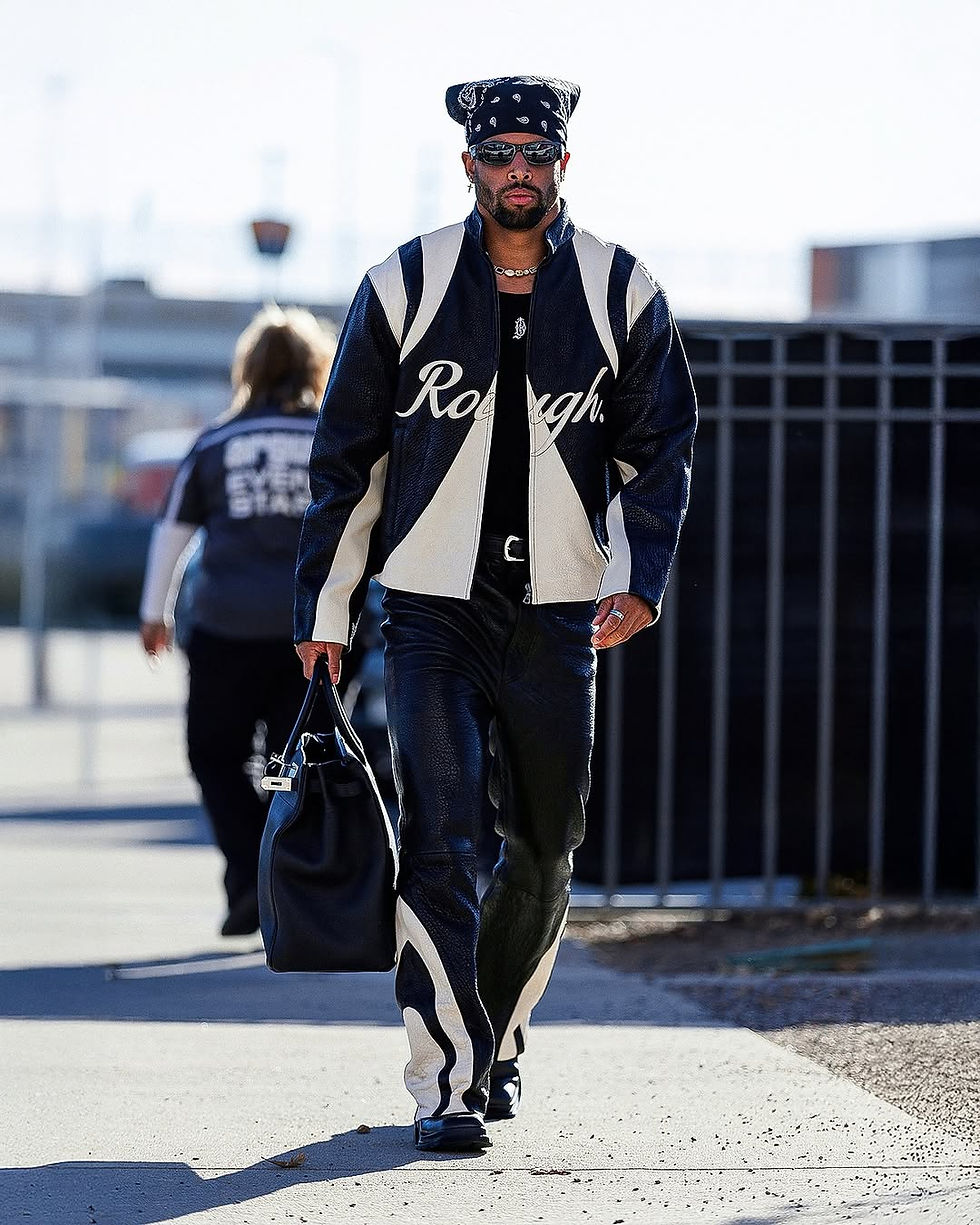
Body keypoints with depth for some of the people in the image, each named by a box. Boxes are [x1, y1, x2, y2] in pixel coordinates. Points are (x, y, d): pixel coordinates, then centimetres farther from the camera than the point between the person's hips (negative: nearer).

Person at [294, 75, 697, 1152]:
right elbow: (346, 457, 5)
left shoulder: (621, 292, 1)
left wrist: (639, 580, -11)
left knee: (544, 849, 10)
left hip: (559, 617, 2)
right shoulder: (405, 285, -1)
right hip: (432, 608, -2)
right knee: (439, 839, -13)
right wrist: (324, 610, 4)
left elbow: (658, 449, 5)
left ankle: (495, 1041, 31)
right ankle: (448, 1083, -13)